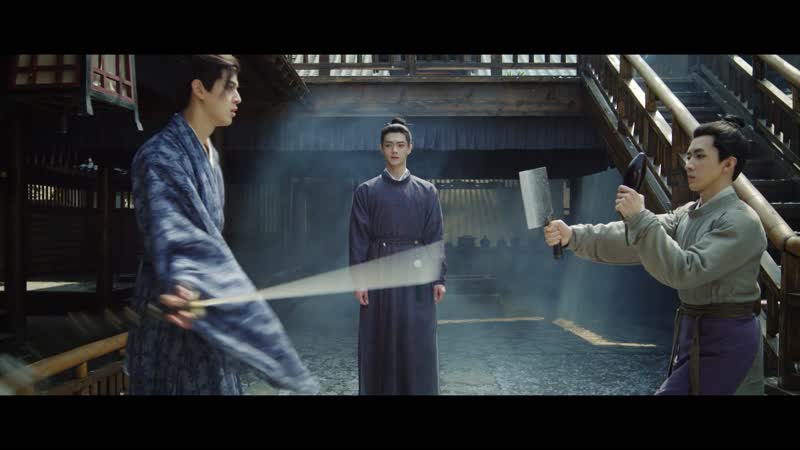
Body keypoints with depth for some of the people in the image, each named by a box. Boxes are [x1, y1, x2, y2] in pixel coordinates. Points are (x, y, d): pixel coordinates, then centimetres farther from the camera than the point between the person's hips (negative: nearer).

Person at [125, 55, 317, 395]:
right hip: (175, 320, -9)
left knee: (215, 383, 17)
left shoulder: (209, 155, 11)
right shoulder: (159, 157, -18)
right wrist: (185, 285, -49)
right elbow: (170, 234, -31)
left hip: (208, 312, 9)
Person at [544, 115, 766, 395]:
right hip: (691, 331, 8)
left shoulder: (741, 222, -17)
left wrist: (640, 218, -29)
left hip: (725, 339, -8)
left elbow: (686, 271, -28)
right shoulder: (688, 214, 8)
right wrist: (573, 236, -15)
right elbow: (629, 240, -2)